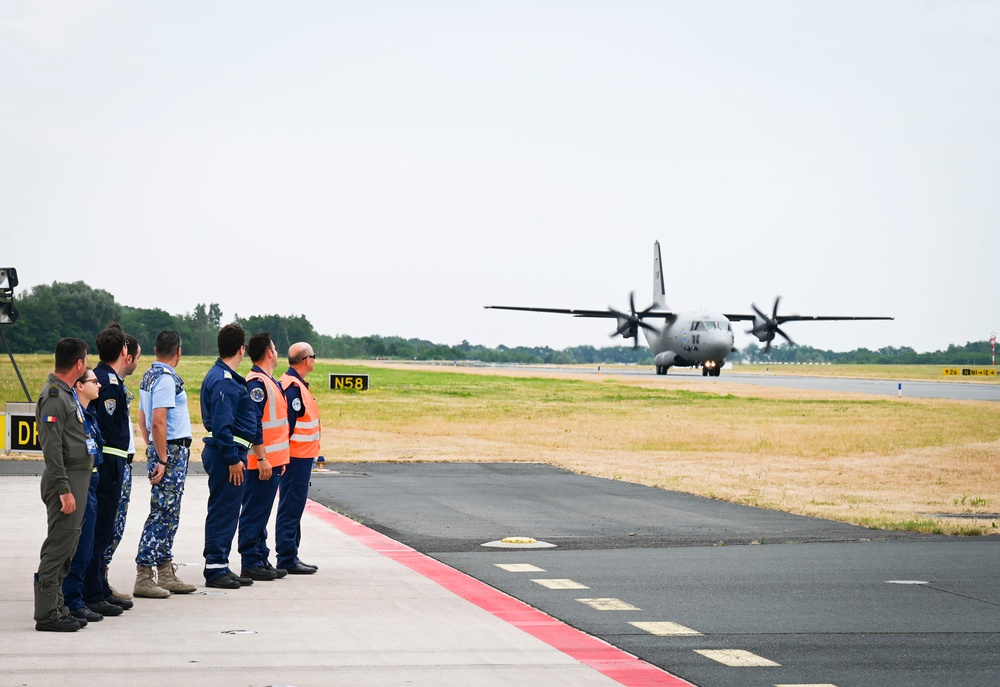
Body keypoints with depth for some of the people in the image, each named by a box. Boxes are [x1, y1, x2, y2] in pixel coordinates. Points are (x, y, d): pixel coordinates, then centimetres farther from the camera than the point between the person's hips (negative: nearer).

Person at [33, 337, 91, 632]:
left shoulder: (68, 393, 16)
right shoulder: (54, 397, -15)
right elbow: (52, 448, -20)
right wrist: (64, 490, -22)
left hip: (78, 477, 10)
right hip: (66, 480, -10)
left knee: (65, 547, 13)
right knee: (58, 547, -8)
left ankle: (57, 607, 20)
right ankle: (47, 615, -5)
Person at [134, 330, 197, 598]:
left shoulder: (149, 376, 14)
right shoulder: (166, 378, -15)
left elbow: (142, 419, 20)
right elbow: (158, 422, -22)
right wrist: (162, 460, -20)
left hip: (159, 449, 10)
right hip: (172, 451, -10)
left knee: (168, 516, 13)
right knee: (162, 515, -8)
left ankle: (166, 574, 18)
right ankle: (143, 578, -7)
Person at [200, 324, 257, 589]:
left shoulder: (222, 376, 16)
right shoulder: (224, 381, -17)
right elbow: (222, 424, -22)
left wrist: (236, 455, 23)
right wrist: (233, 458, -21)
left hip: (227, 453, 11)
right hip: (226, 453, -11)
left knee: (226, 512, 14)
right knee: (223, 512, -6)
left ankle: (221, 567, 20)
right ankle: (215, 570, -2)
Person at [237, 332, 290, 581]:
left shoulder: (270, 382, 16)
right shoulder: (256, 383, -15)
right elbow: (253, 425, -21)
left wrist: (281, 458, 22)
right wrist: (262, 459, -23)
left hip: (272, 461, 10)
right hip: (261, 463, -10)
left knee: (261, 513, 14)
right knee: (254, 513, -4)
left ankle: (261, 560, 20)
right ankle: (250, 563, -1)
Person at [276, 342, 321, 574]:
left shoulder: (297, 384, 15)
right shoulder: (293, 387, -18)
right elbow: (286, 424, -23)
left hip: (300, 457, 11)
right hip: (296, 457, -11)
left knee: (293, 508, 16)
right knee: (291, 508, -6)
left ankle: (290, 556, 23)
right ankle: (287, 559, -2)